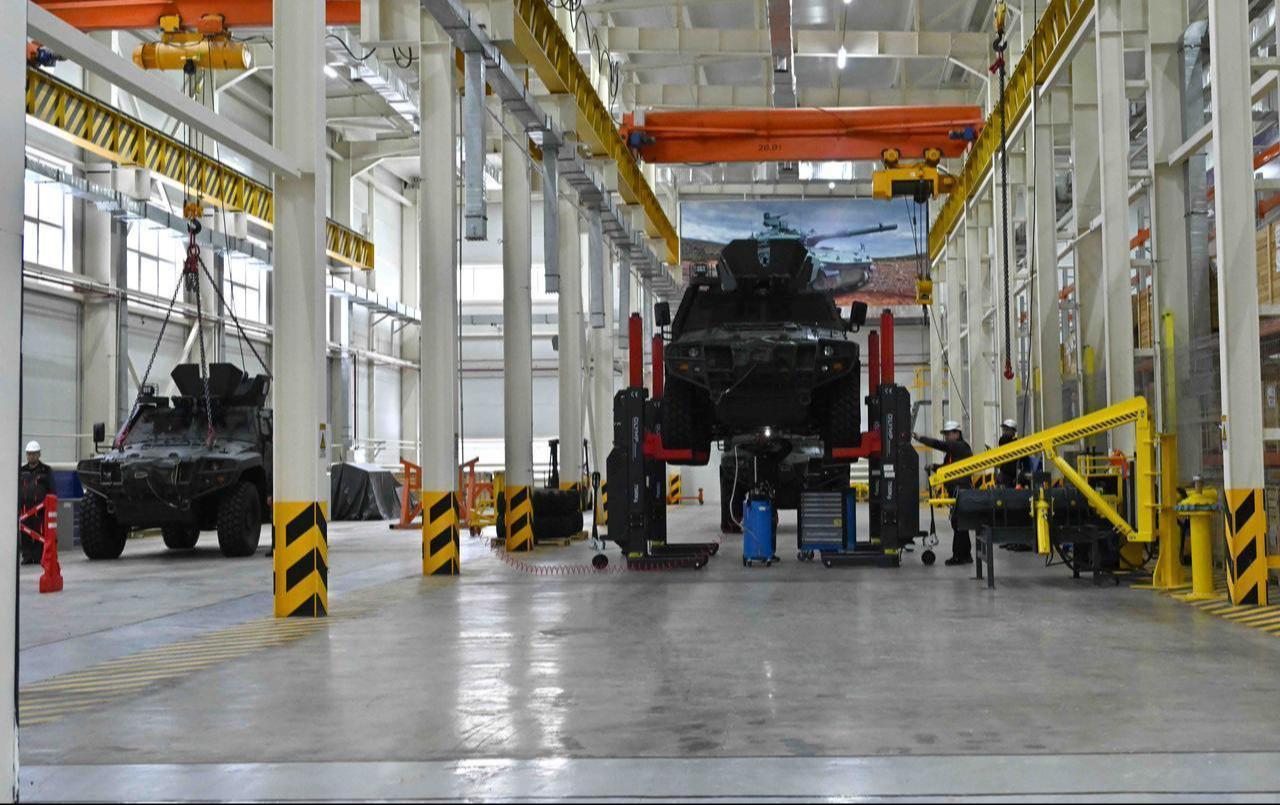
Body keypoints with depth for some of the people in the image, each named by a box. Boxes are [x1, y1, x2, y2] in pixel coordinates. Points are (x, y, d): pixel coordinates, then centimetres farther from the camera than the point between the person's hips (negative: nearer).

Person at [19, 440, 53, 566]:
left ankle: (39, 557, -1)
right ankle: (27, 557, 8)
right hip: (25, 507, 4)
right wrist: (17, 507, 11)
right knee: (25, 534, 2)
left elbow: (51, 490, 3)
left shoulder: (46, 470, 6)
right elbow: (17, 490, 19)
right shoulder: (22, 471, 17)